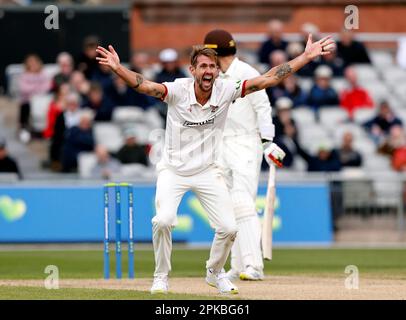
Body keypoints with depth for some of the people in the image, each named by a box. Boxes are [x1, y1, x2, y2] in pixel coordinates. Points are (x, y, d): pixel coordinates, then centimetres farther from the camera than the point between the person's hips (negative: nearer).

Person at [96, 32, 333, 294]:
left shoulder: (225, 91, -11)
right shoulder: (178, 91, -18)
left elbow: (268, 79, -12)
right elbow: (146, 86, -34)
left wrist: (306, 57, -16)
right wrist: (118, 68, -53)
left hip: (208, 172, 3)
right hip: (173, 170, -3)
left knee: (228, 228, -5)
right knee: (163, 220, -24)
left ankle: (215, 273, 25)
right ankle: (161, 277, -1)